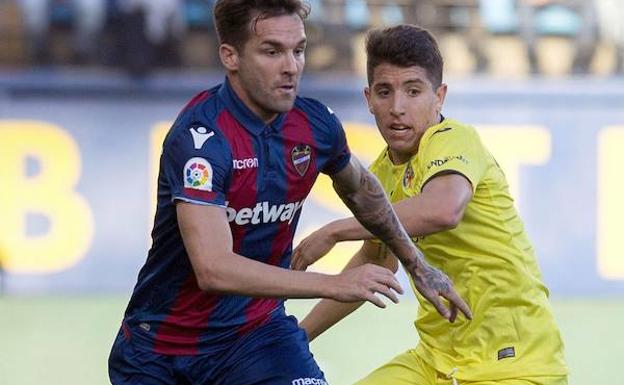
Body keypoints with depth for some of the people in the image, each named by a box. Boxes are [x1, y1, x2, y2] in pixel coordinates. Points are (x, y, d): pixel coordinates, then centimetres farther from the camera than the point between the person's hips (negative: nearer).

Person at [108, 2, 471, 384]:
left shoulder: (316, 124, -6)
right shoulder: (201, 135, -24)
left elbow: (360, 189, 19)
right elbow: (212, 269, -34)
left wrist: (417, 264, 27)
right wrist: (335, 285, -37)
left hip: (258, 332, 4)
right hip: (160, 346, -3)